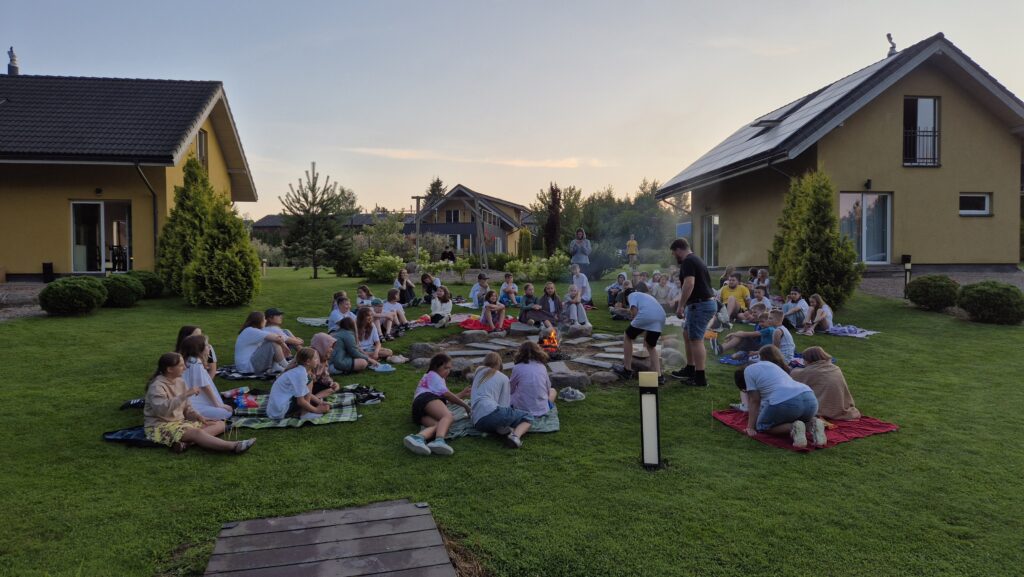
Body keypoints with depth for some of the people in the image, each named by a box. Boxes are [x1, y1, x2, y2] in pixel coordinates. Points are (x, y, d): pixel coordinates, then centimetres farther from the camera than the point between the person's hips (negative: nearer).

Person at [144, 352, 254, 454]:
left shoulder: (180, 381, 9)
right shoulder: (157, 386, -15)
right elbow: (161, 409, -33)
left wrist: (198, 416, -5)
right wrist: (184, 395, -35)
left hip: (179, 422, 9)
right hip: (160, 426, -9)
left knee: (219, 424, -4)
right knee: (196, 432, -36)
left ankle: (186, 441, -30)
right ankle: (233, 446, -53)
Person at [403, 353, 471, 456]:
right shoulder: (433, 375, 17)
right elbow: (446, 394, 5)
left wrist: (460, 395, 35)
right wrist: (465, 405, 9)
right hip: (426, 399, -7)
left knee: (440, 425, -27)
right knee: (448, 416, -34)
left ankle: (419, 437, -59)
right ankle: (439, 440, -65)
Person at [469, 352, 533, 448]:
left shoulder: (478, 371, 25)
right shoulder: (504, 378, 13)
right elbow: (504, 404, 9)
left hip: (477, 423, 5)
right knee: (528, 417, 10)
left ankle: (506, 430, -10)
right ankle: (515, 436, -22)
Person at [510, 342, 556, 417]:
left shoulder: (517, 368, -11)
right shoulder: (542, 367, -3)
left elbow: (511, 390, 1)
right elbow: (548, 389, 8)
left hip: (522, 410, -2)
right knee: (553, 391, 29)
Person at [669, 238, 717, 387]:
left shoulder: (687, 262, -13)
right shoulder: (695, 259, 19)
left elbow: (689, 284, -26)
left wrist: (681, 306, -24)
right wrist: (685, 305, 28)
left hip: (700, 304, -11)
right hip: (708, 302, 11)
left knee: (696, 340, -7)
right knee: (687, 333, 20)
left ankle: (700, 378, -4)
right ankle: (690, 369, 27)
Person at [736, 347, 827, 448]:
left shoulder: (748, 370, 13)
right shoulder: (769, 364, 35)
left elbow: (754, 401, 8)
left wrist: (750, 427, 10)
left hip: (785, 402, -7)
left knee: (762, 426, 16)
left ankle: (793, 428, -9)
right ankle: (812, 424, 3)